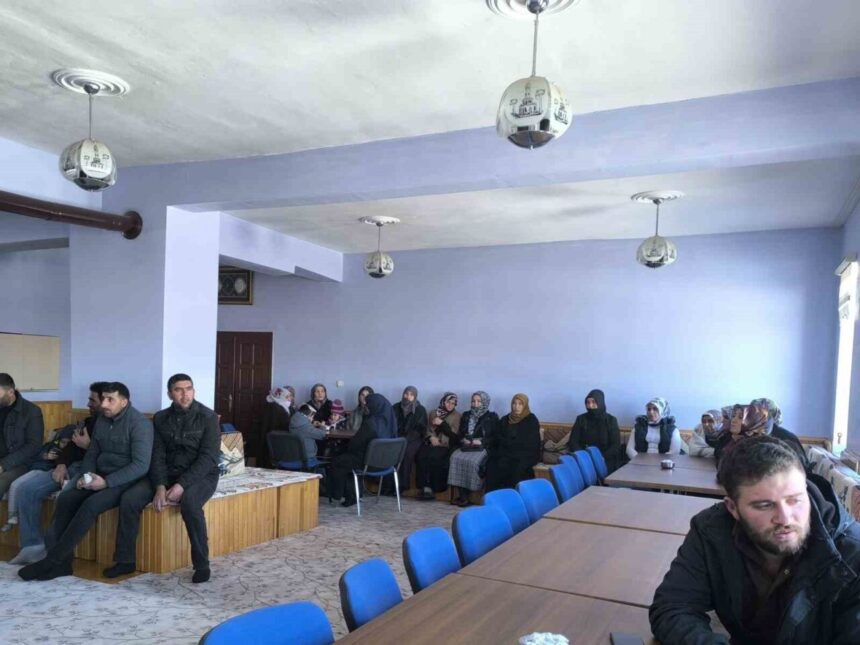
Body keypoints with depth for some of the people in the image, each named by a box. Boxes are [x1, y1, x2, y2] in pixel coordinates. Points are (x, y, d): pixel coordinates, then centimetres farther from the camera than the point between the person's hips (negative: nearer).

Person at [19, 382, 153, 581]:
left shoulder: (139, 423, -15)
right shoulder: (102, 420, 9)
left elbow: (141, 465, -21)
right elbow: (91, 453, 16)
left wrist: (107, 482, -24)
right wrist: (85, 476, -5)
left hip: (126, 481, -7)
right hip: (101, 477, 7)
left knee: (91, 504, -30)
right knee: (65, 498, -17)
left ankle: (52, 561, -20)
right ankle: (60, 563, -14)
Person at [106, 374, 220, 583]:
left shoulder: (208, 417, -10)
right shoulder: (160, 418, 3)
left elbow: (208, 458, -17)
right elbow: (157, 456, -1)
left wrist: (182, 485, -27)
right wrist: (160, 486, -19)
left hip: (200, 475, -4)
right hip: (167, 474, 5)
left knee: (189, 502, -36)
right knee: (129, 498, -17)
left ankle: (202, 564, -21)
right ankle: (126, 560, -1)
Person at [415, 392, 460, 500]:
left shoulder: (456, 416, 12)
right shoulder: (433, 413, 21)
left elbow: (454, 433, 2)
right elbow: (428, 429, 14)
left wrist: (442, 423, -7)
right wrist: (431, 437, -6)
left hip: (445, 445, -3)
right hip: (431, 442, 3)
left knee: (433, 457, -33)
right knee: (421, 456, -29)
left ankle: (433, 487, -26)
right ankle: (425, 487, -28)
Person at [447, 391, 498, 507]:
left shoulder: (492, 417, 10)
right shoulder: (466, 416, 22)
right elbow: (460, 433, 22)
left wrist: (481, 441, -11)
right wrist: (464, 440, 0)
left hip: (483, 447, -3)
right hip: (466, 446, 4)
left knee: (472, 461, -34)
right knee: (456, 458, -29)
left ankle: (464, 496, -26)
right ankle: (461, 496, -30)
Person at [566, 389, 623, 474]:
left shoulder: (611, 420, 4)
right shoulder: (581, 419, 7)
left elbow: (616, 445, -2)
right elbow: (573, 442, 4)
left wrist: (601, 458, -17)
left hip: (606, 460, -1)